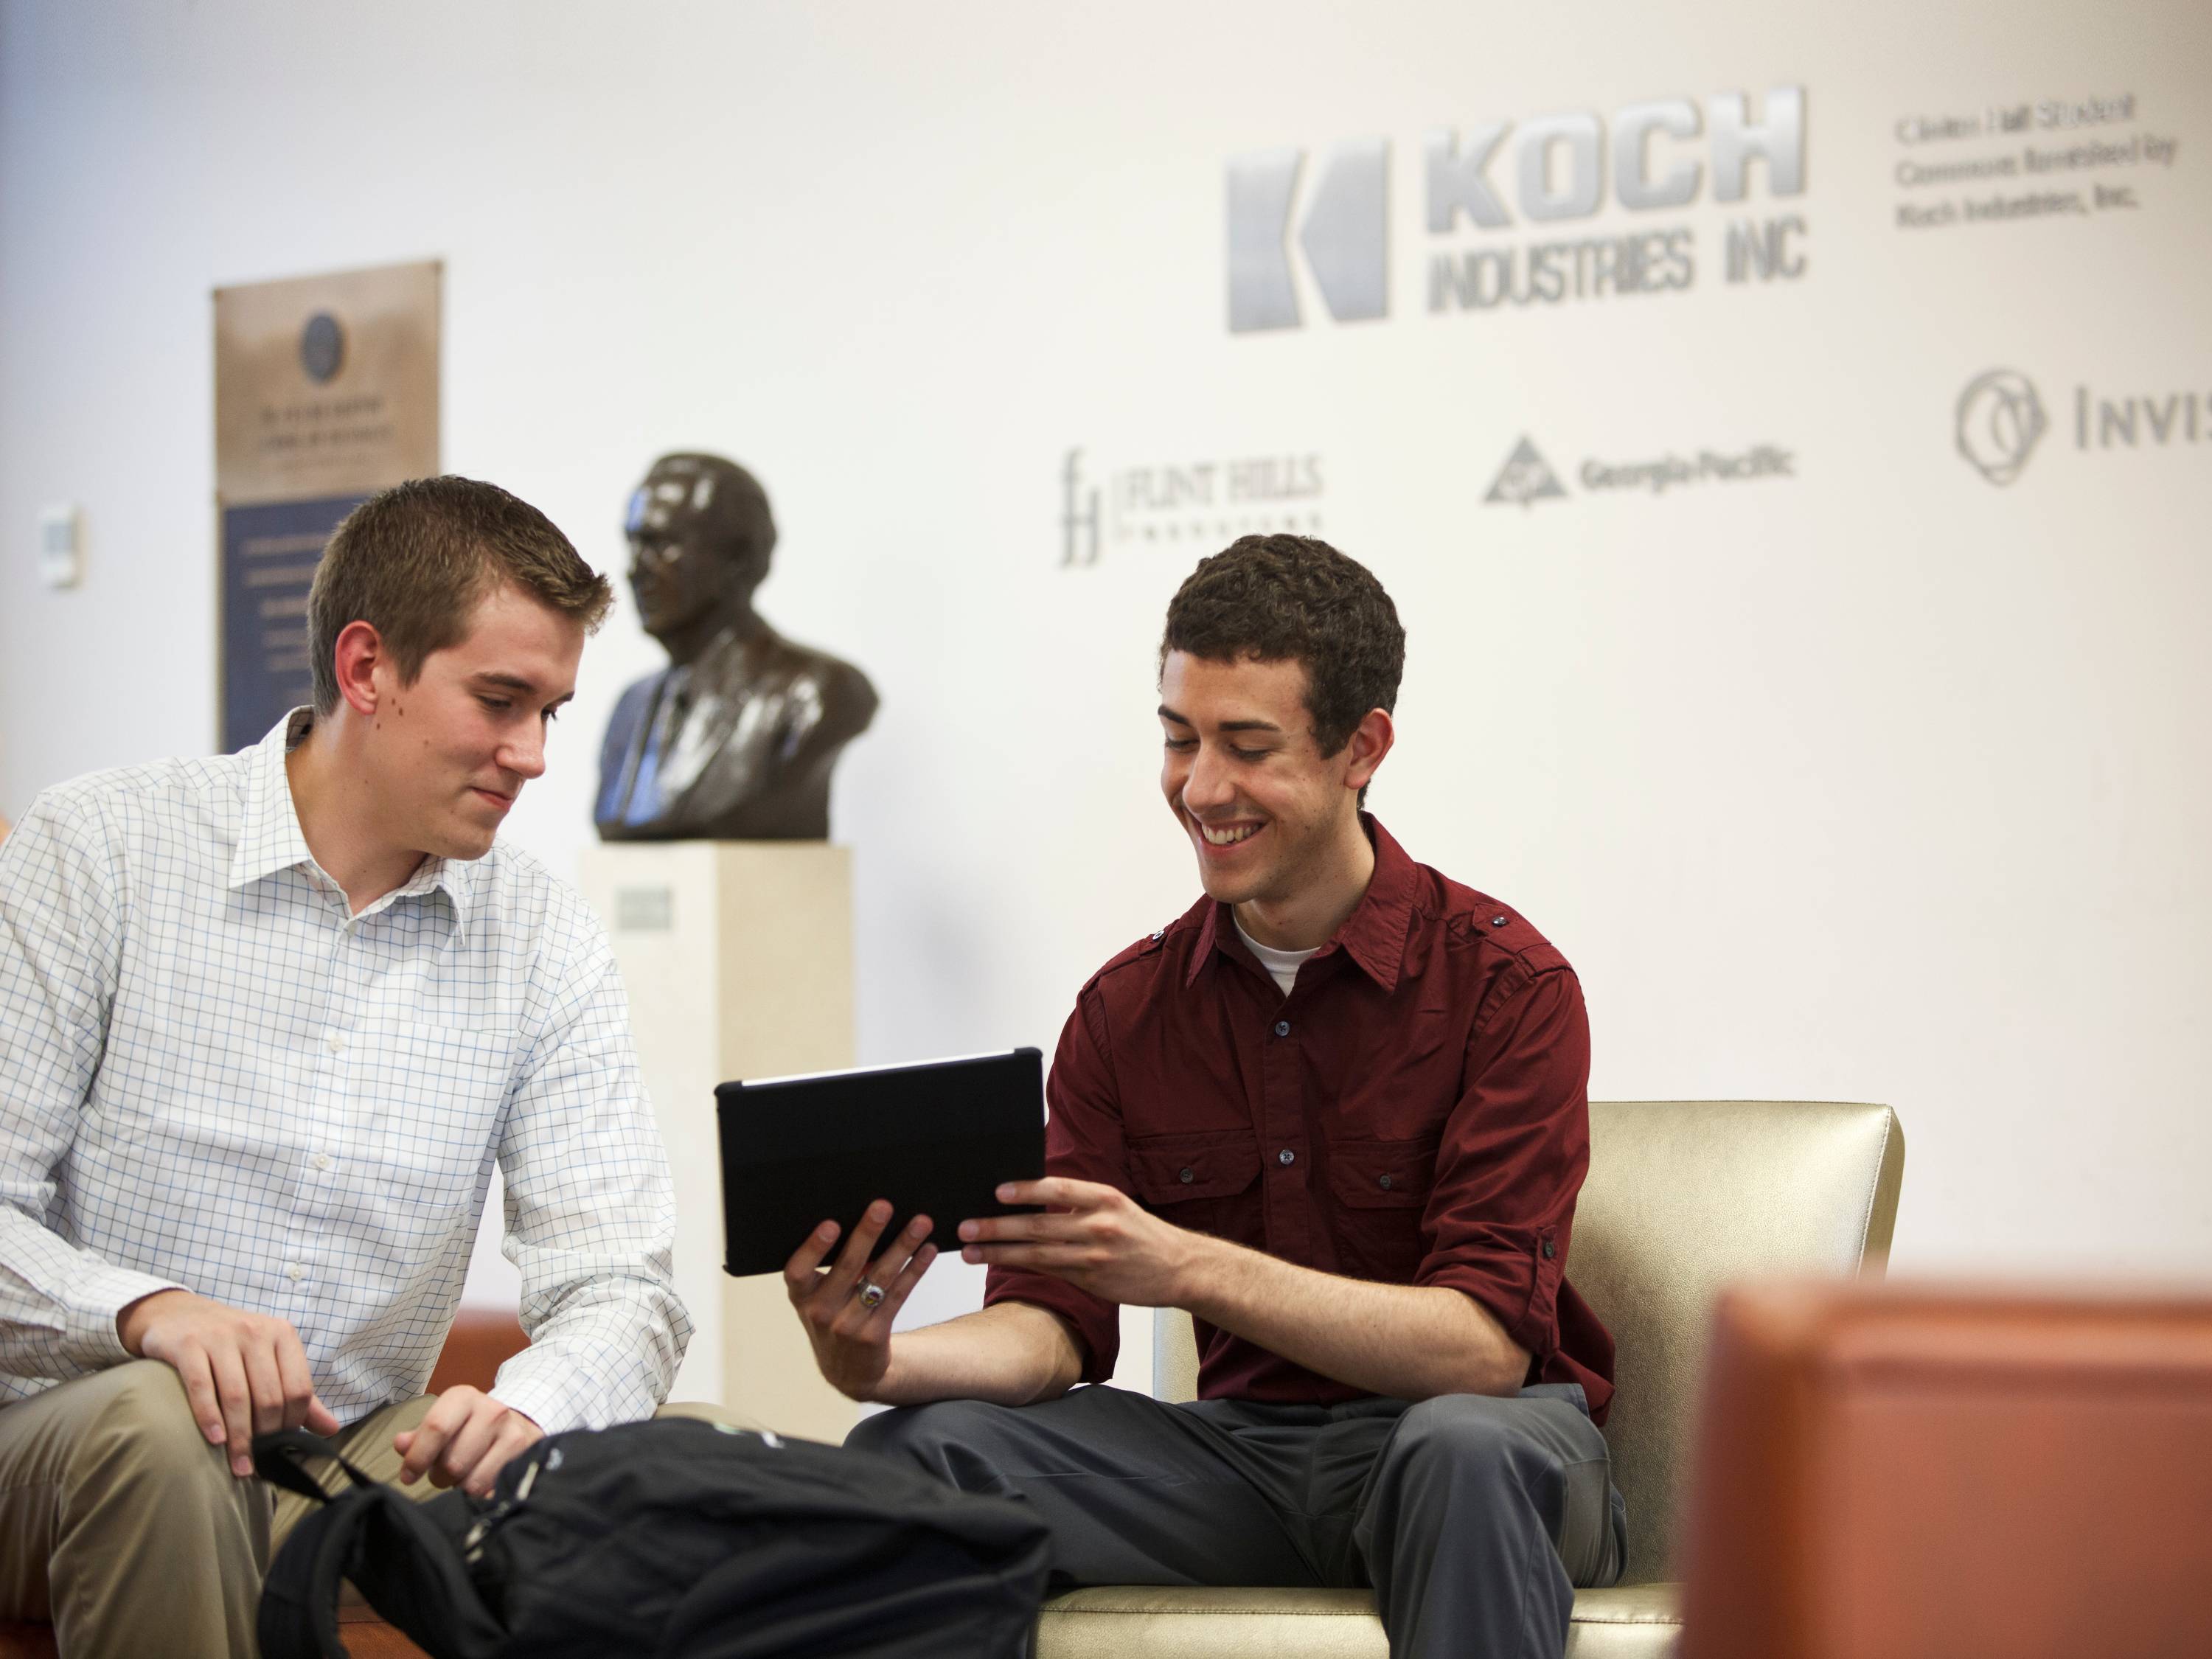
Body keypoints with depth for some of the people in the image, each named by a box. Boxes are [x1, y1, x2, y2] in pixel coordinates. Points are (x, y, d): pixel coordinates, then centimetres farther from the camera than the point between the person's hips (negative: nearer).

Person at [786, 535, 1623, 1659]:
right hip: (1241, 1452, 4)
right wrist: (878, 1362, -25)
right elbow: (1051, 1326, -1)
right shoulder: (1125, 1010, 4)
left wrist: (1188, 1266, -32)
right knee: (915, 1448, -18)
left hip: (1495, 1443, -4)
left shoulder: (1505, 984, -11)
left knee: (1461, 1446, -39)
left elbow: (1486, 1343, -20)